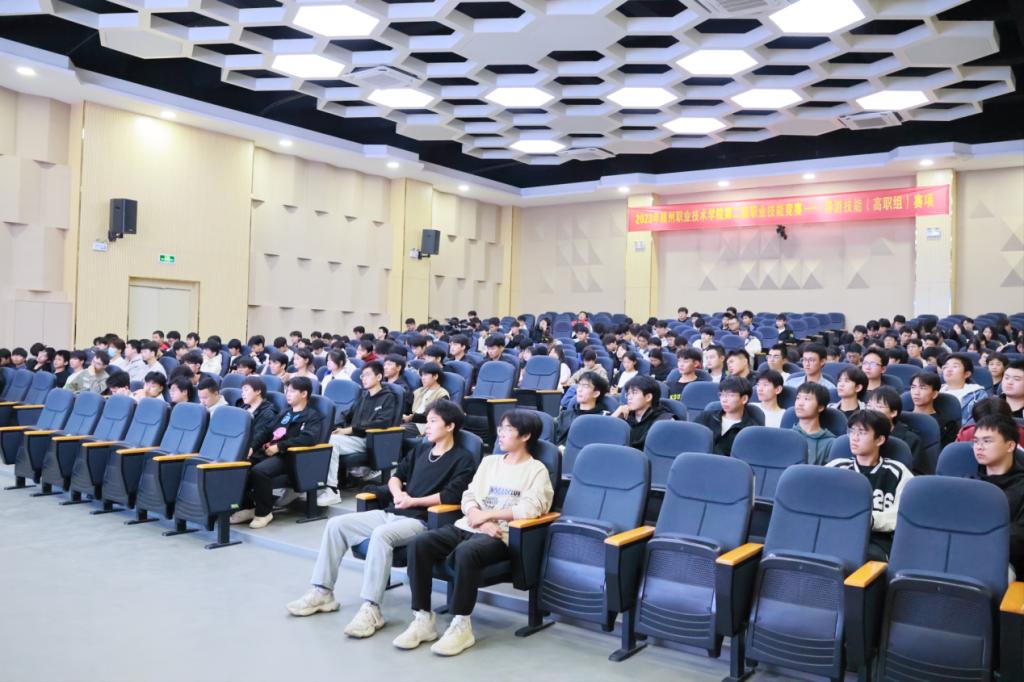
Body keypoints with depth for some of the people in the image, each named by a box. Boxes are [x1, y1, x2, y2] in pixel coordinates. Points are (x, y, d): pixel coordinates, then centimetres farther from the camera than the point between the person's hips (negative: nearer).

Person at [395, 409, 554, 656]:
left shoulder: (536, 470, 3)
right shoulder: (489, 461, 21)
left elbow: (529, 509, -12)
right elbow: (468, 497, 13)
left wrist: (487, 515, -9)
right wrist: (478, 518, -9)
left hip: (501, 535, -6)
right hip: (468, 527, 6)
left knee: (466, 552, -38)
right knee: (419, 543, -19)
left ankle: (461, 625, -22)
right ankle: (423, 618, -12)